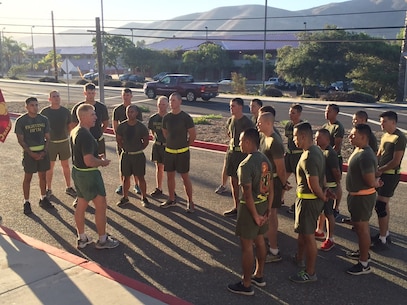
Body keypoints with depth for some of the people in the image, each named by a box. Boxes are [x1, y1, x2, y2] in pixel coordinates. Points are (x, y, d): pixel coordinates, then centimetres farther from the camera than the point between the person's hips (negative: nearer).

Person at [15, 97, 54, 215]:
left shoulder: (44, 119, 3)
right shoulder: (21, 121, -7)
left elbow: (47, 137, 7)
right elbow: (20, 140, -7)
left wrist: (44, 152, -6)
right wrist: (31, 153, -14)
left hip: (43, 151, 4)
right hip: (29, 152, -4)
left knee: (43, 176, 12)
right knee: (28, 177, 2)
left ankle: (43, 199, 25)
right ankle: (26, 202, 11)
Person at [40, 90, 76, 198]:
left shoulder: (66, 111, -1)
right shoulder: (44, 112, -6)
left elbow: (70, 126, 8)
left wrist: (66, 135, -2)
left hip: (64, 142, 2)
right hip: (50, 143, -2)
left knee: (66, 165, 11)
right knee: (50, 166, 7)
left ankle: (68, 187, 23)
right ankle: (48, 189, 21)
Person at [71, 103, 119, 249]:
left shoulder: (74, 132, 7)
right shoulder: (86, 136, -25)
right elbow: (89, 161, -30)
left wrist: (97, 156, 11)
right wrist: (103, 162, -12)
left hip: (77, 171, 10)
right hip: (88, 174, -10)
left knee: (81, 205, 17)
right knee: (101, 205, 3)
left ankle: (82, 238, 28)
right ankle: (102, 240, 13)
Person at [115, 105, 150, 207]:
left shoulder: (141, 127, -10)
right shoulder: (121, 126, -4)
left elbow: (146, 141, 1)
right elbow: (118, 139, 10)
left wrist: (138, 149, -1)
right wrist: (124, 148, 4)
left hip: (138, 155, -2)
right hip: (125, 154, 2)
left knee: (140, 177, 5)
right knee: (126, 177, 11)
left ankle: (144, 198, 17)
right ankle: (125, 197, 24)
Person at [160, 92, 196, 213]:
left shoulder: (186, 117, -11)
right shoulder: (166, 117, 3)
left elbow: (193, 134, -4)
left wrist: (186, 145, 4)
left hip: (182, 152, -5)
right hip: (169, 151, 5)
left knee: (185, 177, 0)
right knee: (170, 176, 12)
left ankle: (190, 202, 9)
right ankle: (171, 200, 26)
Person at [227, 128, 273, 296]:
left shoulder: (245, 165, -24)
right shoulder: (266, 160, 2)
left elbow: (247, 195, -25)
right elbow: (270, 188, 6)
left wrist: (255, 216, -16)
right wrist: (268, 209, 9)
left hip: (250, 207, -8)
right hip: (263, 205, 8)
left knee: (246, 245, 4)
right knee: (259, 240, 21)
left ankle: (246, 285, 16)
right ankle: (259, 276, 37)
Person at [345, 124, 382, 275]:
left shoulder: (365, 156, -28)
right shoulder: (358, 150, 5)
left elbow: (371, 182, -26)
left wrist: (376, 183, -6)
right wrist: (375, 182, 3)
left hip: (362, 197, -10)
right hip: (356, 195, 10)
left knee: (361, 227, 0)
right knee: (359, 225, 23)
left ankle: (364, 264, 12)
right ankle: (363, 252, 42)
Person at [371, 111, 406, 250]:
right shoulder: (385, 135, 11)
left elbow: (395, 162, -19)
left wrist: (379, 170, -11)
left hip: (391, 175, -9)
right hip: (382, 174, 9)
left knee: (380, 206, -8)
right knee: (384, 204, 16)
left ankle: (382, 240, 0)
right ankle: (385, 233, 29)